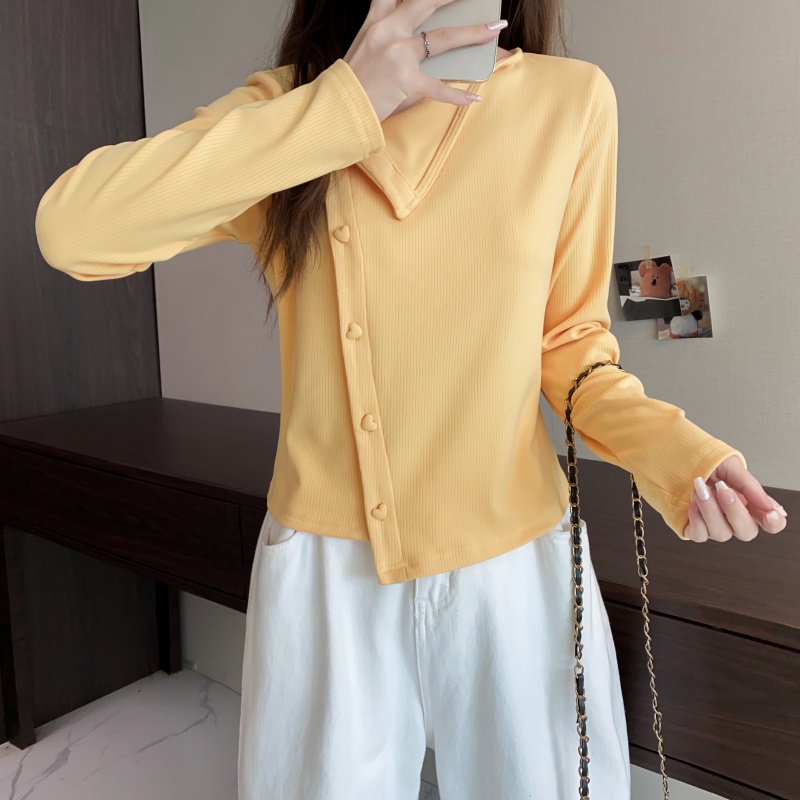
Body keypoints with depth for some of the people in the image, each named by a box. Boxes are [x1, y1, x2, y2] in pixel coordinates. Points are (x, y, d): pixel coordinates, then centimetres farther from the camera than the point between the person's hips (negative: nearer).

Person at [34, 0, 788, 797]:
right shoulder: (287, 106, -2)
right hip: (326, 569, 0)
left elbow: (568, 336, 5)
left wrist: (668, 446, -13)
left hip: (521, 564, 1)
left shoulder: (572, 99, -3)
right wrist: (345, 105, -21)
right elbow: (71, 227, -17)